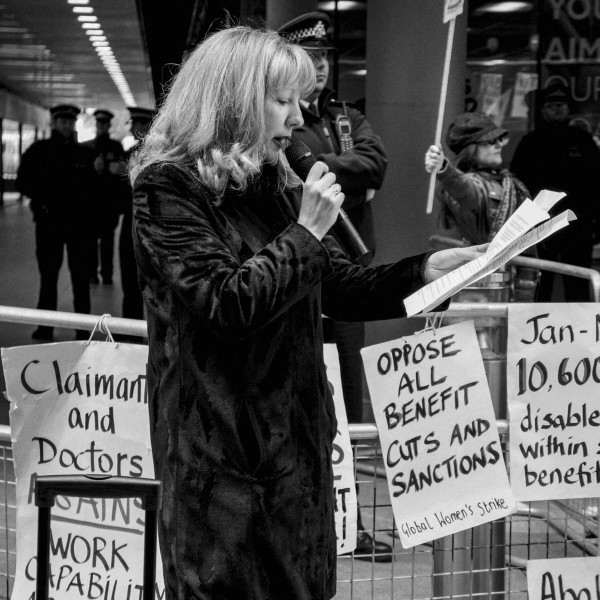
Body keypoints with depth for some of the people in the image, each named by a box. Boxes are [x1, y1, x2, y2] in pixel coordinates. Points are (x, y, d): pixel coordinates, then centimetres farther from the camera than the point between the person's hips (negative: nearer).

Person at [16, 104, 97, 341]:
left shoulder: (85, 153, 9)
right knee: (48, 275, 4)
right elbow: (23, 182, 1)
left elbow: (94, 186, 12)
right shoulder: (38, 150, 4)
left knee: (81, 277, 2)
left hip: (80, 221, 1)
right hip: (49, 220, -1)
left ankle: (83, 329, 6)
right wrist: (43, 198, -9)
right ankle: (45, 328, 10)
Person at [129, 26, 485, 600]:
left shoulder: (273, 183, 11)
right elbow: (227, 303, -21)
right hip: (223, 449, -7)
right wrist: (306, 231, -16)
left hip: (298, 436, 7)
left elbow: (343, 289, 12)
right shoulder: (167, 187, -11)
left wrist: (429, 269, -2)